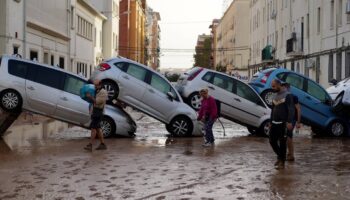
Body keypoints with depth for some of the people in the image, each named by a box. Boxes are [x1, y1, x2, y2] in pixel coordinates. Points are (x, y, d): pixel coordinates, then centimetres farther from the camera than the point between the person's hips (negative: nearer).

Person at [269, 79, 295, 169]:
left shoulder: (287, 95, -7)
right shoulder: (275, 96, 16)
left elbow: (291, 110, -14)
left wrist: (289, 122, -22)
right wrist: (271, 122, 20)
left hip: (283, 123, -7)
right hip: (274, 123, 7)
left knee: (282, 143, -2)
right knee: (272, 141, 6)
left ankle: (282, 162, 5)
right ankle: (280, 156, 25)